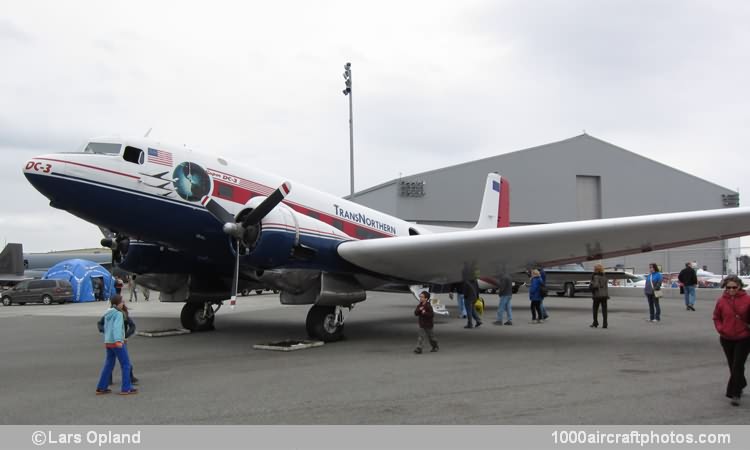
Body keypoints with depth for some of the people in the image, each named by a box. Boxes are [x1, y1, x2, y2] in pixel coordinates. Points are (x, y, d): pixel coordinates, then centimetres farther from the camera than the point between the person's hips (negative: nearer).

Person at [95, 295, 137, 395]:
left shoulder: (108, 314, 12)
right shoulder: (118, 314, -14)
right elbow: (117, 327, -29)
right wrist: (118, 341, -41)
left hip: (108, 342, 8)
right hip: (117, 343, -8)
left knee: (108, 365, 16)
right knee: (126, 364, 0)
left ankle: (101, 388, 17)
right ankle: (126, 388, 0)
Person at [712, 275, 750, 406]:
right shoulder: (721, 301, -3)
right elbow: (716, 317, 9)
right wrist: (720, 328, -5)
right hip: (726, 339, 3)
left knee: (737, 366, -8)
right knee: (732, 365, 16)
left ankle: (735, 394, -3)